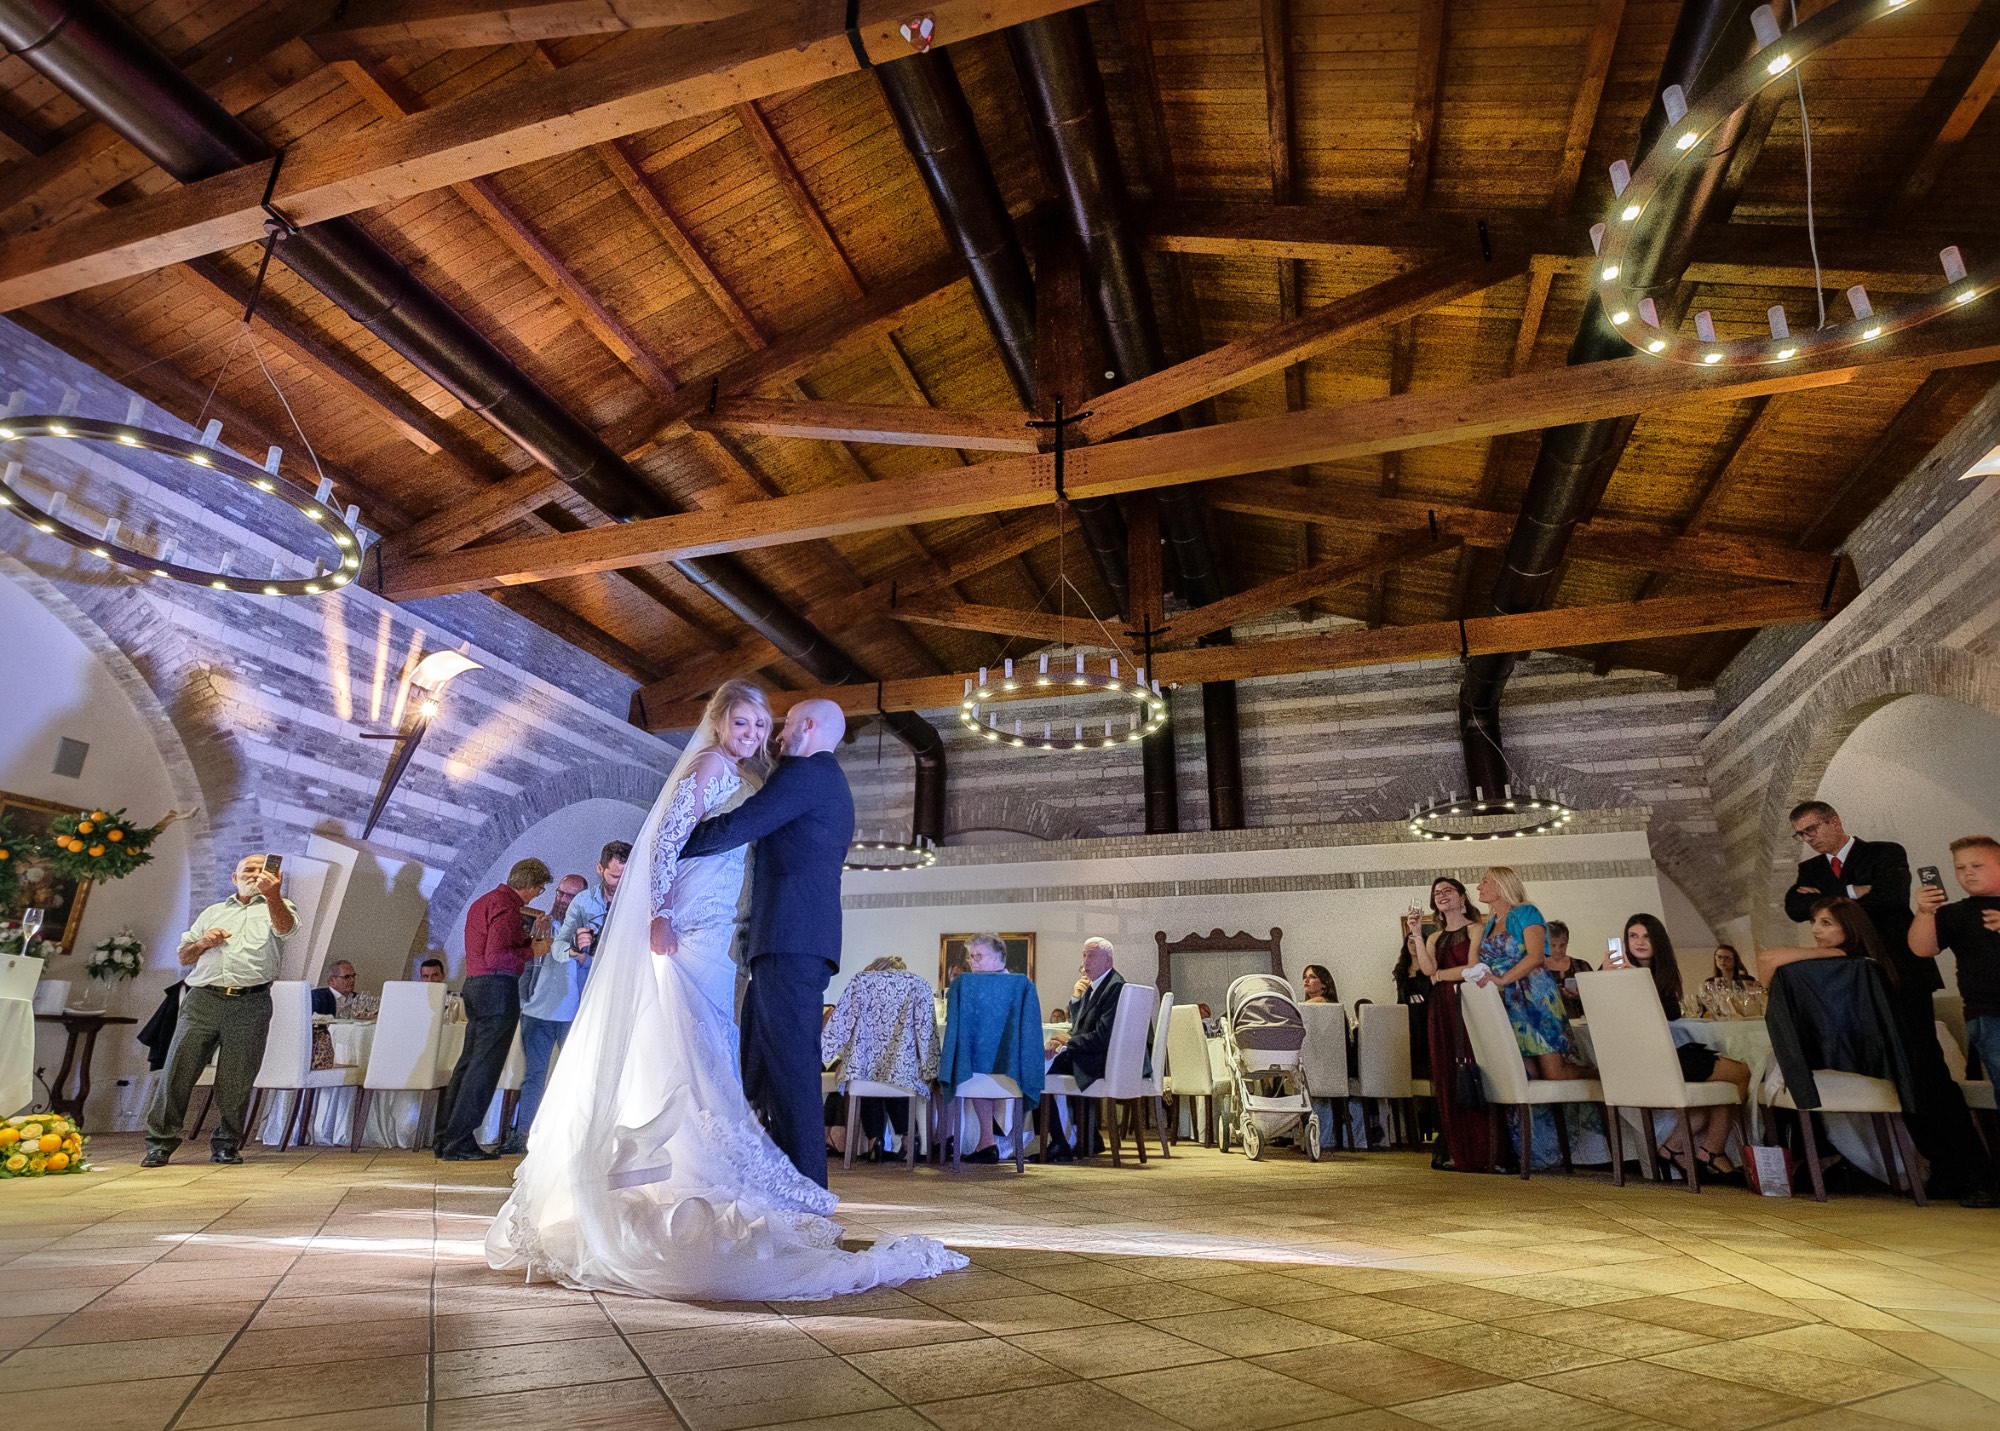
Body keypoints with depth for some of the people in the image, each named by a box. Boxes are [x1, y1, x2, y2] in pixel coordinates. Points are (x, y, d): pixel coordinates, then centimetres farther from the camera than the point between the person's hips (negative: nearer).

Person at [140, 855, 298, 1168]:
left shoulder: (278, 907, 13)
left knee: (236, 1082, 1)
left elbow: (285, 926, -12)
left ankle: (226, 1145, 12)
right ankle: (159, 1144, 6)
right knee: (178, 1069, -3)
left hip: (250, 1005, -3)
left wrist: (273, 894, -32)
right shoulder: (212, 912, 25)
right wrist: (203, 943, 4)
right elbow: (184, 956, 27)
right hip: (202, 1000, 3)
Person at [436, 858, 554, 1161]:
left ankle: (445, 1138, 20)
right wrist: (532, 952, -10)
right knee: (484, 1067, -5)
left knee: (468, 1062, 15)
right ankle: (459, 1143, -2)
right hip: (498, 988, -10)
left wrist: (530, 939, 22)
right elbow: (496, 957, -21)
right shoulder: (507, 906, -14)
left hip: (476, 986, 10)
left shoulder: (485, 901, 18)